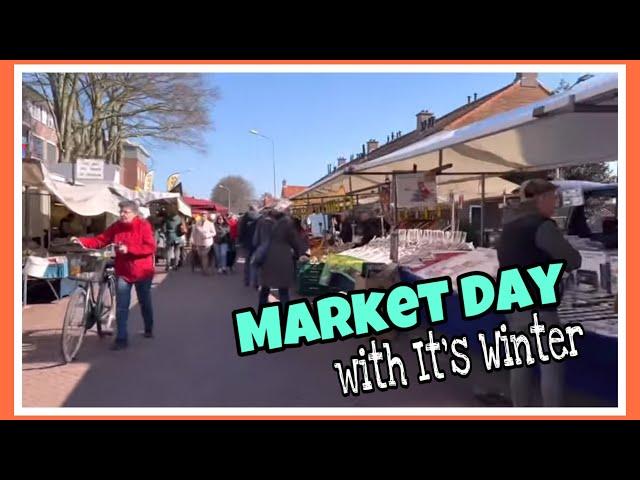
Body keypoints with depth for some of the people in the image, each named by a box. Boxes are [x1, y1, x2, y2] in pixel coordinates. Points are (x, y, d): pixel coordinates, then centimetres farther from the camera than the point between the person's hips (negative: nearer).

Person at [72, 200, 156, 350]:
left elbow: (151, 247, -21)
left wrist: (128, 249, -28)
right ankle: (121, 338, 2)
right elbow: (100, 240, -3)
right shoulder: (116, 227, 0)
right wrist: (82, 241, -20)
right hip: (123, 273, 3)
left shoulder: (144, 226, -13)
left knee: (145, 303, 16)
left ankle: (149, 329, 39)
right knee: (121, 307, -3)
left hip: (142, 272, -2)